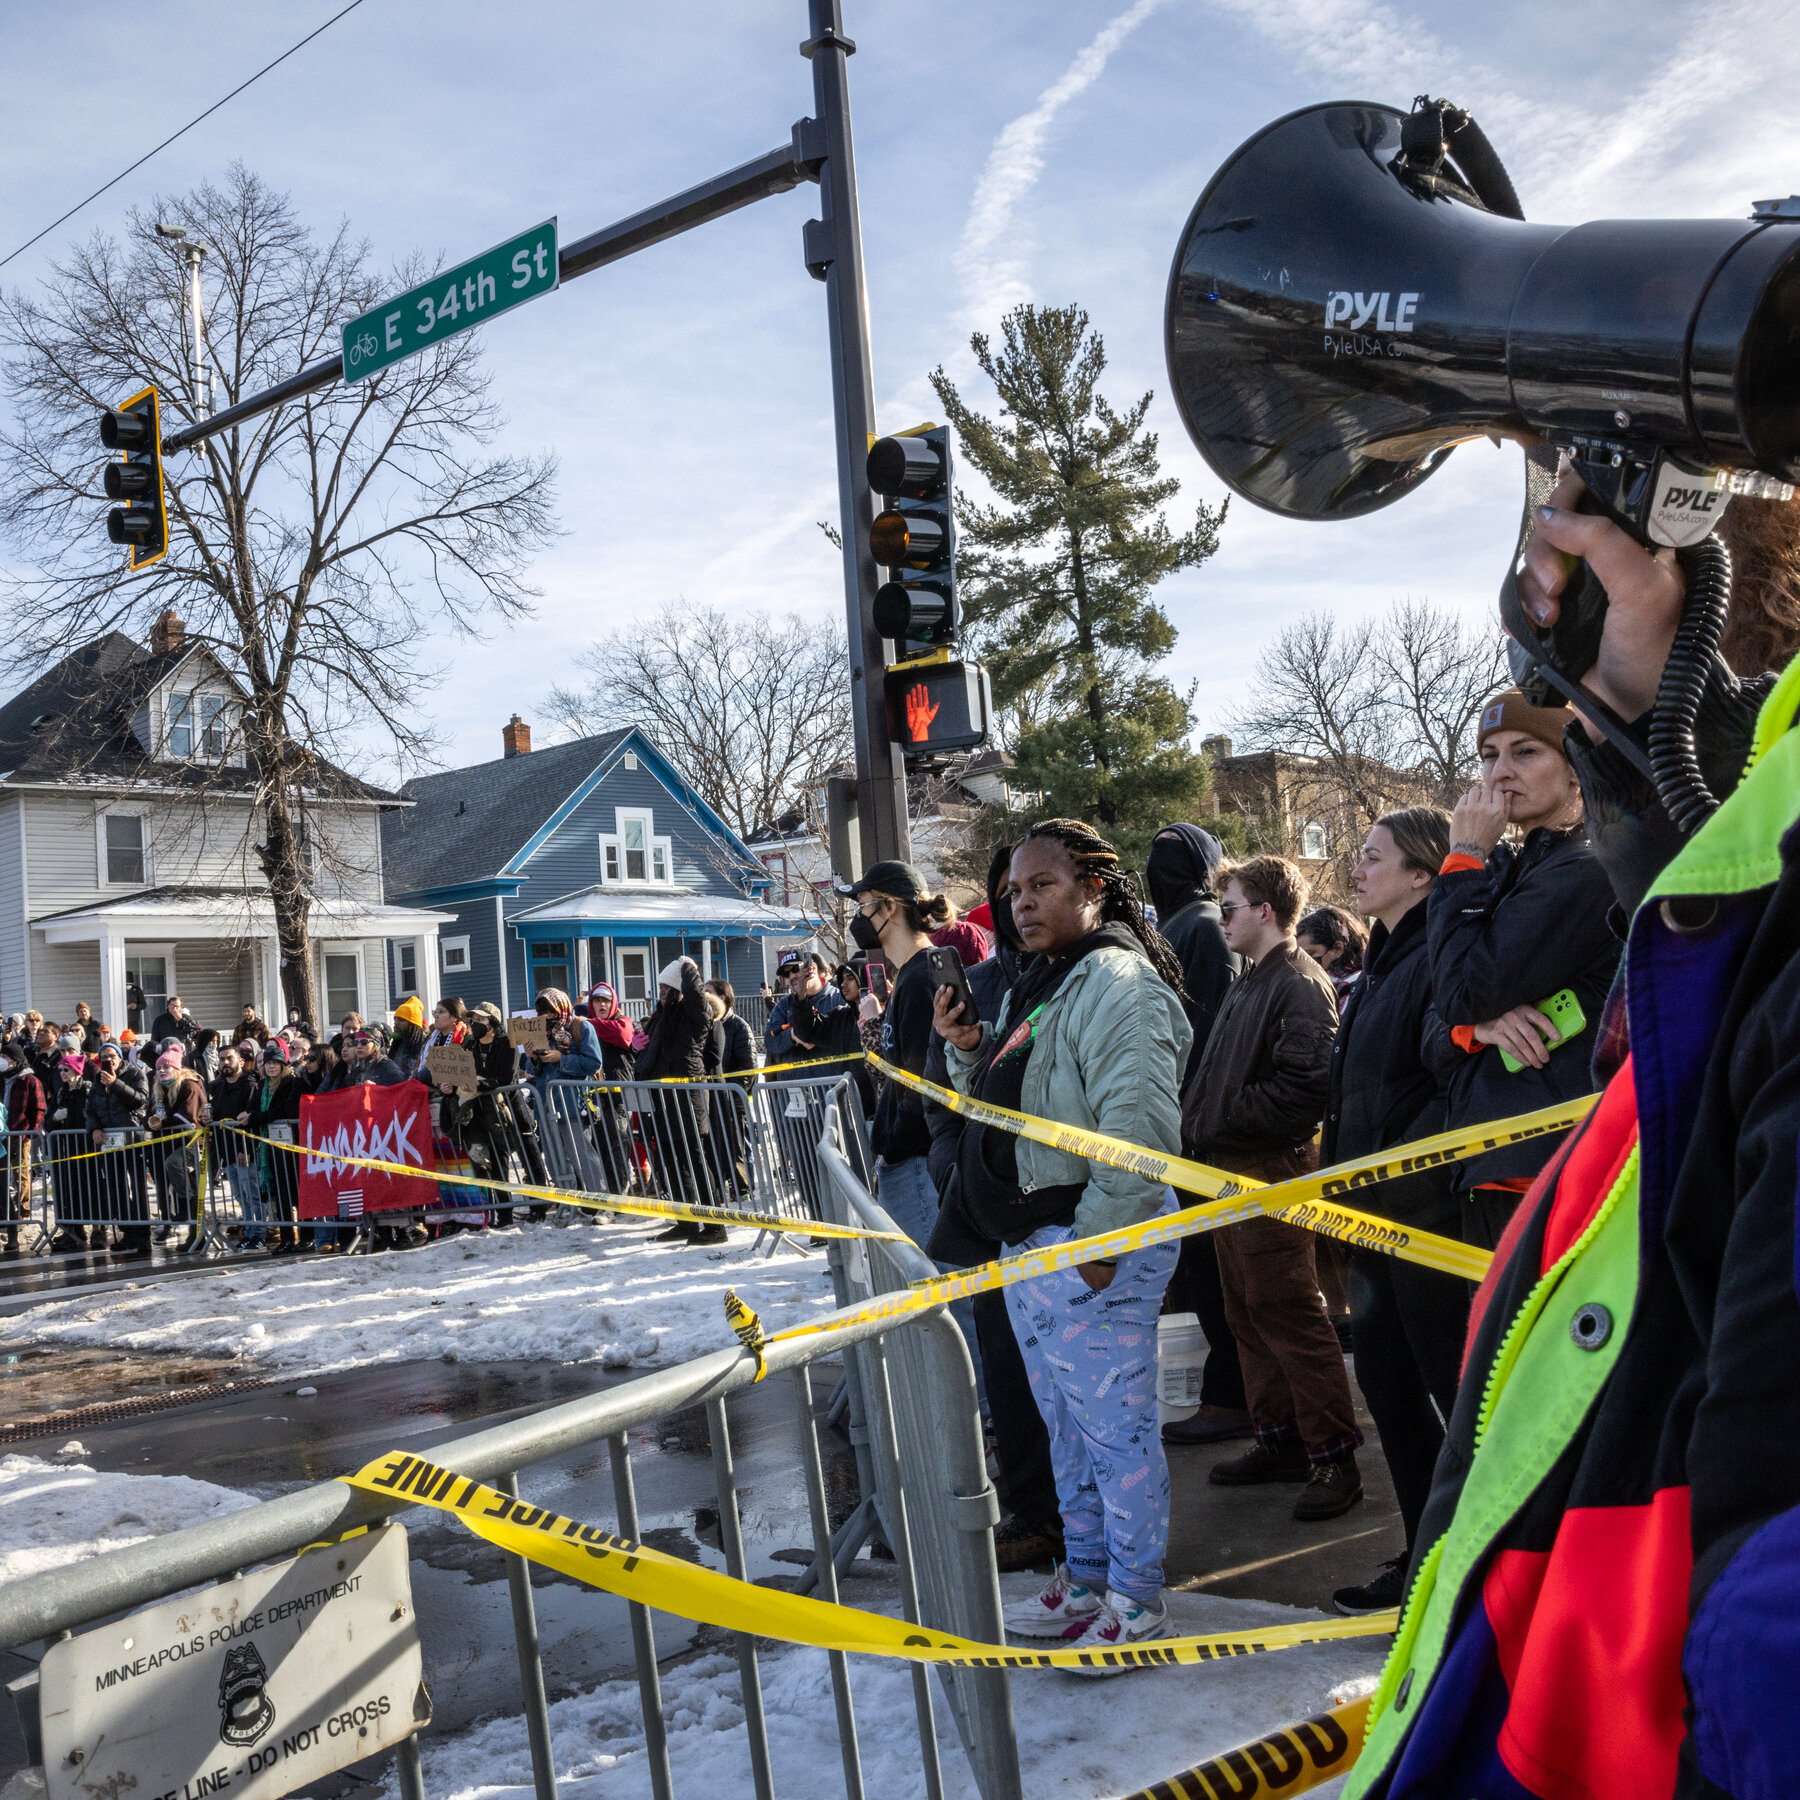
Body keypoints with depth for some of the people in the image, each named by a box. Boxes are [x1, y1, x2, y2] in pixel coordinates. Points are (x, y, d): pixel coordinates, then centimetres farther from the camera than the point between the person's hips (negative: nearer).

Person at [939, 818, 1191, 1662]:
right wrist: (967, 1048, 7)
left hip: (1094, 1249, -10)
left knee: (1116, 1428, 1)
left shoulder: (1117, 983, -16)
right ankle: (1085, 1579, 33)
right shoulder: (1036, 985, 16)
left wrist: (1097, 1242, -23)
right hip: (1032, 1246, 10)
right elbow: (1000, 1104, 25)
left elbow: (1140, 1129, -25)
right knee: (1067, 1428, 20)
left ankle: (1135, 1600, 15)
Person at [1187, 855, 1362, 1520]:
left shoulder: (1300, 985, -14)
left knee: (1291, 1315, -6)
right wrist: (1199, 1126, 9)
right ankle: (1278, 1439, 25)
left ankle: (1333, 1457, 2)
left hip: (1272, 1168, -10)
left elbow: (1302, 1086, -23)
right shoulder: (1249, 984, 17)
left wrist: (1221, 1119, -16)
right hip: (1230, 1169, 10)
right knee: (1248, 1312, 15)